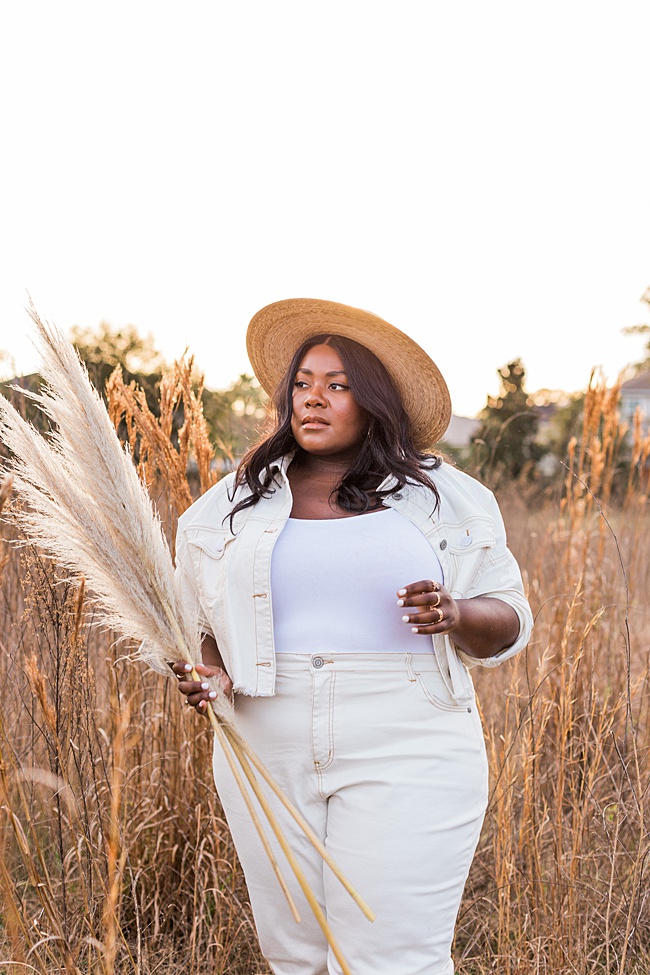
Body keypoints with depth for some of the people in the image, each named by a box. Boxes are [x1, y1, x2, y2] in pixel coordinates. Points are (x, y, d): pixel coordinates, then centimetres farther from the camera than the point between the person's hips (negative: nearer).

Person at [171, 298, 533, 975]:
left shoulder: (449, 499, 4)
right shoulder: (233, 502, 9)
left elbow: (507, 622, 7)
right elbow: (197, 620, 17)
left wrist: (456, 614, -15)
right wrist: (202, 669, -4)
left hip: (406, 759, -2)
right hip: (270, 757, 3)